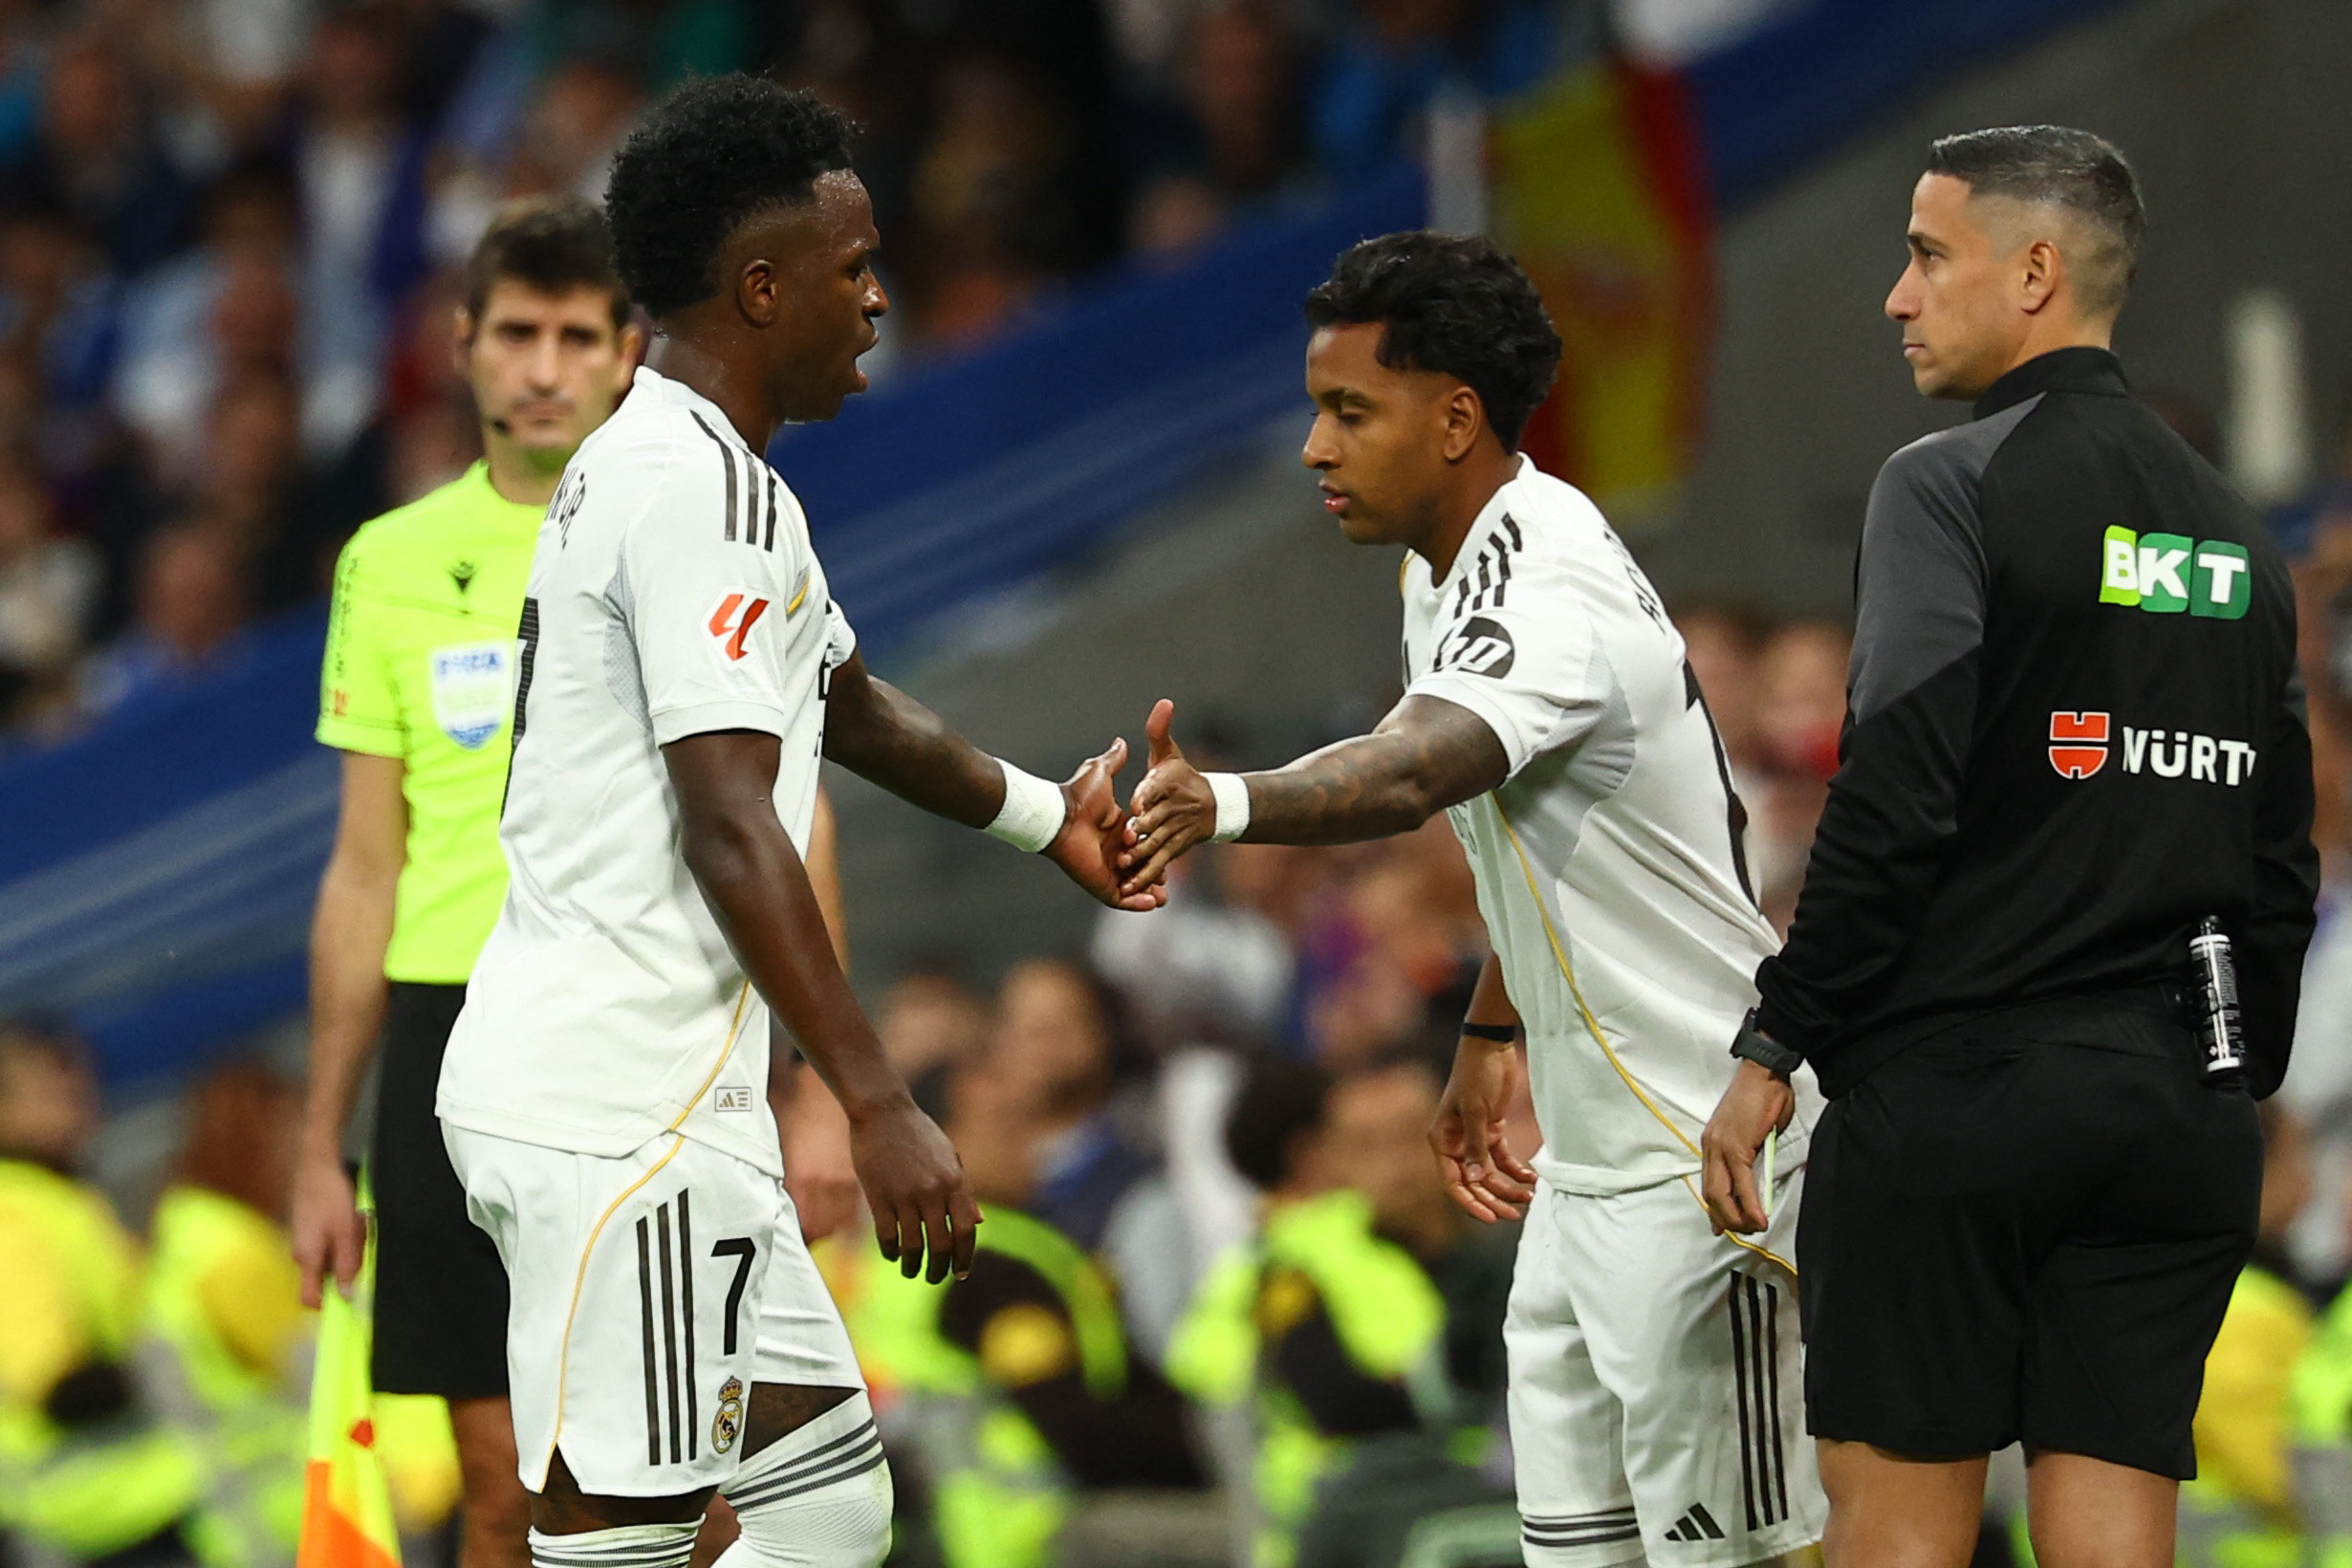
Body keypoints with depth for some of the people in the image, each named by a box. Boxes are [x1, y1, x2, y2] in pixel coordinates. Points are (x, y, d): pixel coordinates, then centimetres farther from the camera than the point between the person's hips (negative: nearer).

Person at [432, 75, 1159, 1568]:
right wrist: (882, 1107, -22)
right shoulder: (704, 488, -14)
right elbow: (729, 830, -21)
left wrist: (1047, 814, 42)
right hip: (620, 1115, -11)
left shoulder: (665, 464, 19)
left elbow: (847, 704, 35)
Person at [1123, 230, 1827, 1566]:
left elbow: (1409, 773, -45)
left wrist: (1225, 805, -62)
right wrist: (1493, 1035, 25)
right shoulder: (1456, 566, 9)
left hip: (1701, 1166, -10)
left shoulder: (1553, 598, -24)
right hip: (1594, 1157, 10)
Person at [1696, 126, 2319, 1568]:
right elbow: (2281, 861, 17)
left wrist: (1772, 1050, -10)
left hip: (1960, 1074, -6)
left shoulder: (1953, 487, -7)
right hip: (2175, 1099, 6)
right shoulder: (2232, 531, 15)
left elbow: (1896, 803, -15)